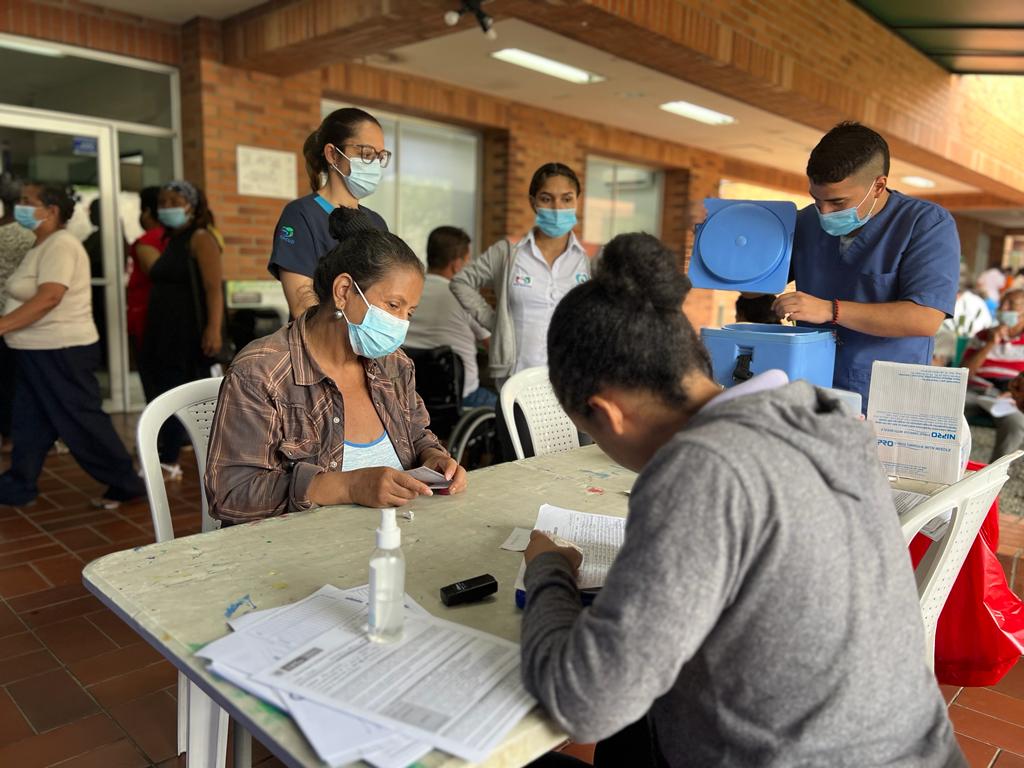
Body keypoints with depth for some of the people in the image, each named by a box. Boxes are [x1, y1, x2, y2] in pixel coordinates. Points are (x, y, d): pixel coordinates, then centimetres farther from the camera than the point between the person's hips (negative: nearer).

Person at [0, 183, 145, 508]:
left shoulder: (60, 244, -16)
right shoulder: (42, 246, 15)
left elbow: (48, 298, -26)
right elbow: (30, 298, 18)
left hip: (62, 351, -10)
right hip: (38, 351, 10)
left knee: (83, 423, -3)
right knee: (29, 422, 15)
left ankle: (126, 485, 8)